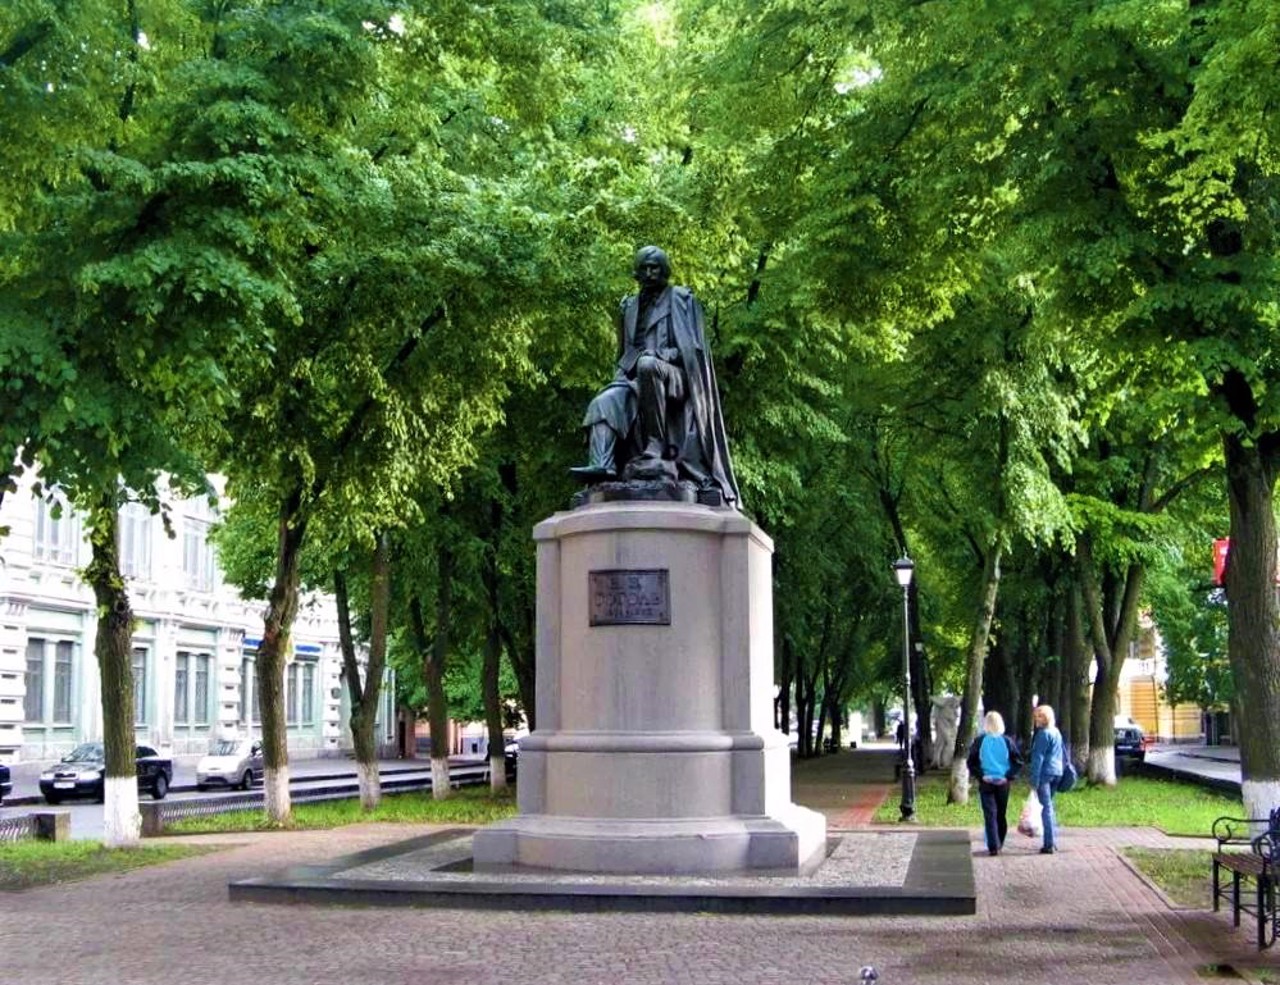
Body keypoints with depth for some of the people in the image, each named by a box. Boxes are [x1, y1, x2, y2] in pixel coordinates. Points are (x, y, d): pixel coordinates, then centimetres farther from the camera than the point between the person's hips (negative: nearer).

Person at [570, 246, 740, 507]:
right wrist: (622, 373, 8)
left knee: (648, 366, -39)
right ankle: (601, 464, -44)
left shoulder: (681, 300, 9)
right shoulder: (629, 307, 23)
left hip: (673, 377, -5)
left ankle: (657, 451, -38)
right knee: (602, 404, -25)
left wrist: (658, 354, -15)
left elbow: (692, 347, 0)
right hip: (635, 379, 5)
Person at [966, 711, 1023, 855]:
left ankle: (993, 846, -13)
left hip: (986, 783, -2)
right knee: (1001, 815, 15)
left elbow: (971, 762, -6)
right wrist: (1008, 776, -4)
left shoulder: (979, 741, -5)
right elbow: (1018, 762, -3)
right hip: (1003, 783, 2)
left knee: (990, 815, -3)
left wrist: (981, 776, -6)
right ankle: (999, 844, 25)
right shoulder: (1007, 741, -1)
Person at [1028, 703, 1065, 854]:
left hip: (1045, 773, -9)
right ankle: (1053, 841, 19)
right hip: (1056, 772, 9)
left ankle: (1049, 844, -9)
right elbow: (1062, 755, 20)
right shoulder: (1057, 733, 15)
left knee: (1046, 808, -7)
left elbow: (1038, 758, -15)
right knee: (1049, 806, 17)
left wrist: (1034, 779, -15)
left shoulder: (1043, 734, -12)